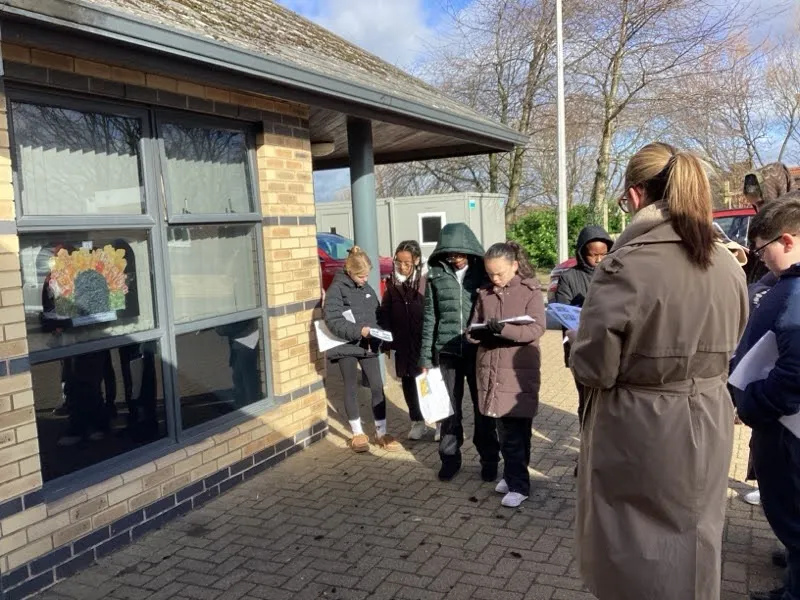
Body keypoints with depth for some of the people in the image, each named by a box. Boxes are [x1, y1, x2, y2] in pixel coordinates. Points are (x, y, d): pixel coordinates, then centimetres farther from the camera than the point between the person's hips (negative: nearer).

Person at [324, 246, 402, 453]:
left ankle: (381, 434, 15)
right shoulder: (336, 289, -11)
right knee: (352, 389, 8)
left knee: (377, 386, 3)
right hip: (347, 347, -5)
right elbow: (332, 320, -18)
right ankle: (358, 434, 22)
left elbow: (378, 314, 13)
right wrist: (358, 331, -25)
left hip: (369, 345, 5)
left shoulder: (367, 288, 8)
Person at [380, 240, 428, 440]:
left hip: (425, 342, -4)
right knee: (408, 382, 12)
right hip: (402, 344, 4)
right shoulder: (392, 284, 4)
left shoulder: (426, 283, -10)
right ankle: (418, 421, 27)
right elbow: (385, 314, 7)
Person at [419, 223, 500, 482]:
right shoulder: (436, 275, 0)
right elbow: (429, 317, 4)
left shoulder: (483, 272, -2)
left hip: (480, 351, -1)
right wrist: (425, 356, 3)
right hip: (447, 352, 1)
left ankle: (489, 459, 24)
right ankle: (450, 458, 26)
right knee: (449, 408, 10)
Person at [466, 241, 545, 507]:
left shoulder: (531, 290, -4)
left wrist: (503, 329, -26)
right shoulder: (484, 293, 10)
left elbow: (537, 328, -13)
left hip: (519, 371, -4)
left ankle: (519, 484, 7)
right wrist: (479, 333, -11)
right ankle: (511, 474, 25)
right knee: (504, 429, 10)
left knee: (516, 430, -2)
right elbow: (473, 327, 13)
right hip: (490, 370, 4)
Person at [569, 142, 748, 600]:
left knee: (638, 561, 13)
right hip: (709, 428, 6)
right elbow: (727, 348, 13)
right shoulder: (729, 266, -1)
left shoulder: (626, 266, -23)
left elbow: (593, 368, -18)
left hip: (641, 436, -6)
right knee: (694, 551, 24)